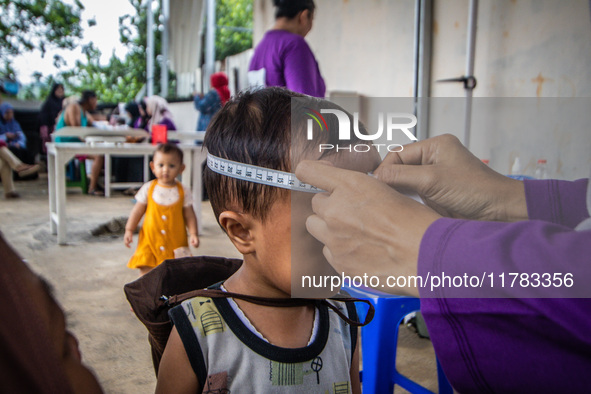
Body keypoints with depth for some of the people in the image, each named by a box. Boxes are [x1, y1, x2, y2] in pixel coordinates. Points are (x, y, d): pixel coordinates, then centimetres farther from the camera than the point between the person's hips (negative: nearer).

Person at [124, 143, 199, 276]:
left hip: (176, 243, 0)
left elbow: (189, 215, 1)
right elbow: (137, 211, 6)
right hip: (150, 241, 1)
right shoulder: (148, 188, -1)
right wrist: (129, 230, 1)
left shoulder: (183, 191, -3)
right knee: (146, 273, 1)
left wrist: (193, 233, -10)